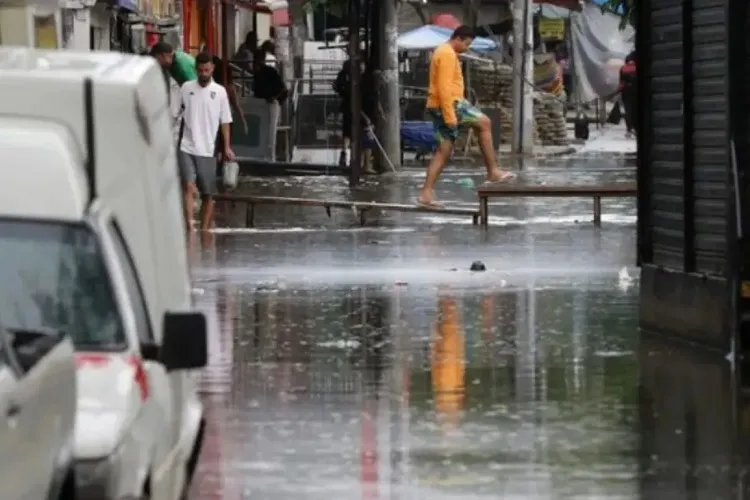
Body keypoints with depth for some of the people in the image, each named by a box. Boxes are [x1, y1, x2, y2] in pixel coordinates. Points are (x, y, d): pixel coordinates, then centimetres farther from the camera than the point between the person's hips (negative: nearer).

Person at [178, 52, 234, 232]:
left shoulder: (220, 92, 4)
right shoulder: (186, 88, 4)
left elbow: (225, 122, 7)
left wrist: (227, 147, 2)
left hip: (207, 150, 1)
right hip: (187, 148, -1)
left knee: (208, 194, 6)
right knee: (189, 187, -16)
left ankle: (205, 230, 15)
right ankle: (189, 227, -22)